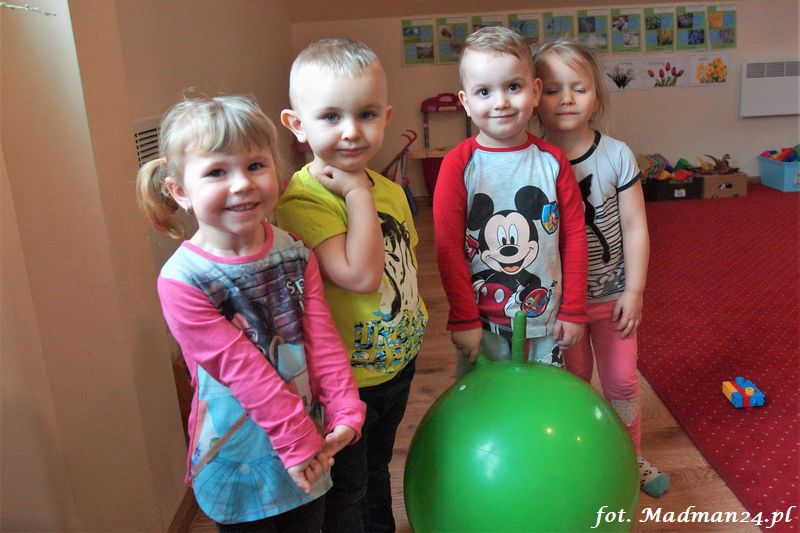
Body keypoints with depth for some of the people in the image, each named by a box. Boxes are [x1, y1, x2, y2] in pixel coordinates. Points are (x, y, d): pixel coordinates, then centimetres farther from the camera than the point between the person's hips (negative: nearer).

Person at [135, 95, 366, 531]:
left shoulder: (295, 254, -7)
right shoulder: (183, 282, -22)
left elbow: (322, 339, -8)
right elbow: (241, 369, -21)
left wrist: (344, 412, -15)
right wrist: (298, 441, -17)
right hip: (238, 459, -4)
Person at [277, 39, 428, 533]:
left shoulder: (391, 190, -1)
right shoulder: (302, 201, -25)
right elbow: (360, 275, -35)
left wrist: (415, 317, 11)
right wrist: (357, 192, -29)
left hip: (397, 364, 7)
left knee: (377, 468, 30)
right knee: (346, 492, 15)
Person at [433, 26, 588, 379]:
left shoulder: (552, 161, -2)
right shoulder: (458, 165, -10)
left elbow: (574, 236, 2)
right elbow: (448, 247, -9)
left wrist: (573, 310, 1)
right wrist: (463, 319, -9)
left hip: (546, 322, 2)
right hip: (482, 323, -2)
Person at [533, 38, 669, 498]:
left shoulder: (616, 154, -9)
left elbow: (635, 228, -5)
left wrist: (633, 291, -6)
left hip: (612, 293, 2)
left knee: (622, 380, 16)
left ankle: (631, 457, 39)